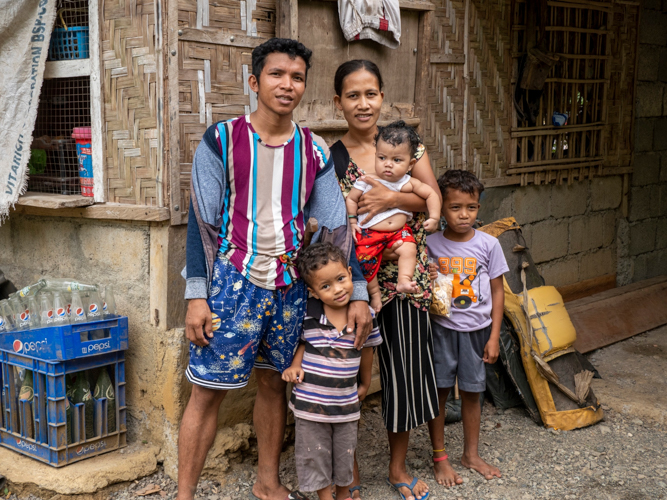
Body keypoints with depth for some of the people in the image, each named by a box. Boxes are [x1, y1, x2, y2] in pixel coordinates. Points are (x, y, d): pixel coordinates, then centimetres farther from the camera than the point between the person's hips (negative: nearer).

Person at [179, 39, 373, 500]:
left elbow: (335, 225, 7)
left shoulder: (314, 151, 6)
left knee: (275, 381, 14)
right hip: (234, 282, -3)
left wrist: (358, 294, 1)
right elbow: (201, 220, -4)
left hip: (291, 286, 4)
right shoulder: (222, 139, -4)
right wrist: (197, 296, -9)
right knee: (208, 389, -1)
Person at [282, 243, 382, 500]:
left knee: (346, 453, 19)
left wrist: (365, 384, 16)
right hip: (310, 401, -1)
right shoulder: (307, 314, -15)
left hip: (346, 402, 1)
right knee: (316, 455, 13)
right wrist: (295, 365, -11)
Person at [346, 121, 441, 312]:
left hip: (399, 231, 1)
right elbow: (350, 198, 6)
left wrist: (434, 218, -2)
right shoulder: (367, 181, -3)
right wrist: (352, 221, -2)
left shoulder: (408, 183, 1)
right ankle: (374, 291, 4)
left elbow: (431, 194, 6)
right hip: (369, 231, -1)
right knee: (365, 259, -16)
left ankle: (404, 281, -15)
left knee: (408, 248, -24)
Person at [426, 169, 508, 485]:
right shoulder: (431, 244, -7)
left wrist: (494, 336, -2)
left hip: (476, 330, 1)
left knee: (471, 392, 12)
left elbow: (497, 291, 0)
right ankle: (440, 457, 21)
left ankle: (471, 454, 29)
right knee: (439, 391, 5)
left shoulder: (488, 244, -6)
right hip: (442, 328, -1)